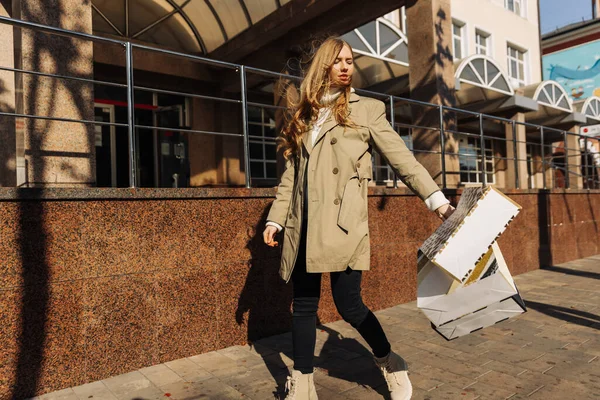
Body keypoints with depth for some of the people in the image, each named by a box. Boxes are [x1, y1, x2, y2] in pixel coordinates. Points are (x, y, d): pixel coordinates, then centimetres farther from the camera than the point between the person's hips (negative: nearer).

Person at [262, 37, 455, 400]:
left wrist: (438, 201, -9)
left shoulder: (367, 109, 7)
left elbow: (402, 158, 1)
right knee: (303, 306, 7)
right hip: (304, 225, 4)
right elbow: (291, 173, 17)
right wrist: (276, 218, 12)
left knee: (348, 303, -4)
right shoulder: (303, 115, 18)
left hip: (342, 221, -4)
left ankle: (390, 364, 25)